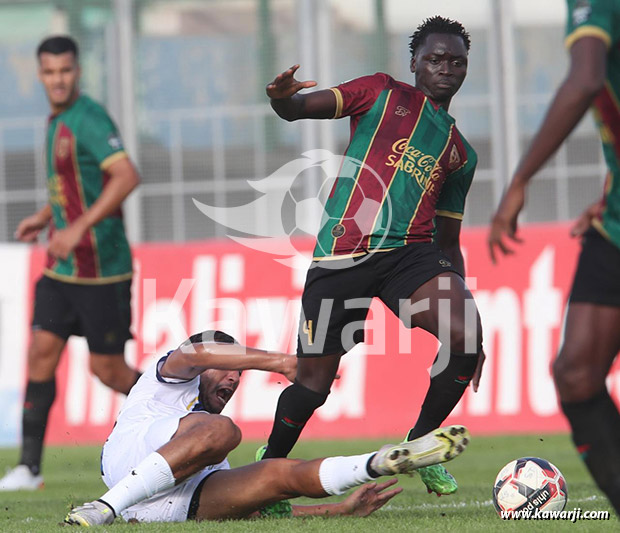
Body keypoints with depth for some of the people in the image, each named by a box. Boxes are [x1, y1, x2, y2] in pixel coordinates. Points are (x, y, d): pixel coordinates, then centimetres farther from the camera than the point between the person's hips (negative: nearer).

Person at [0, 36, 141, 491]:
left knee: (108, 370, 0)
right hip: (62, 267, 8)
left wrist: (78, 227, -28)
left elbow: (126, 177, -27)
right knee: (41, 353, 0)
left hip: (101, 269, -8)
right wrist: (45, 218, 14)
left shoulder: (88, 119, -16)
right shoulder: (57, 121, 13)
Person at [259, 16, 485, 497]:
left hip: (411, 250, 3)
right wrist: (281, 98, -23)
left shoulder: (461, 154, 22)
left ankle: (419, 444, -5)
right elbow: (300, 109, 2)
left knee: (466, 333, -24)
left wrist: (460, 296, 16)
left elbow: (449, 242, 25)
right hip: (342, 253, -3)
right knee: (314, 381, -1)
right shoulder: (383, 93, 12)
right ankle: (270, 466, 27)